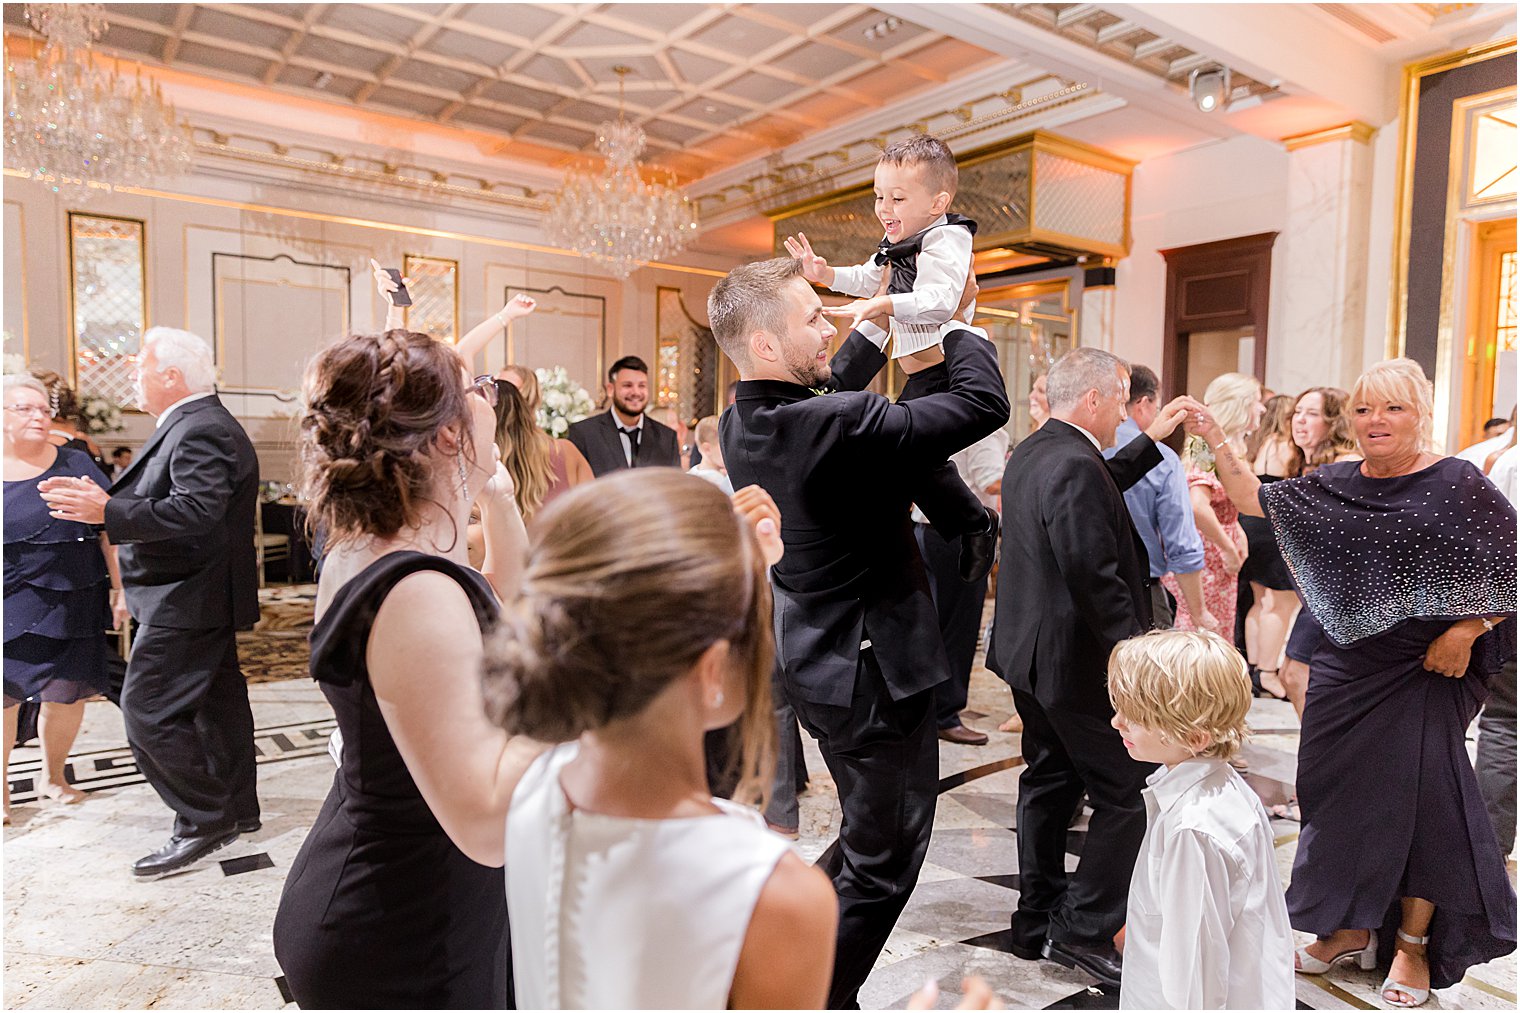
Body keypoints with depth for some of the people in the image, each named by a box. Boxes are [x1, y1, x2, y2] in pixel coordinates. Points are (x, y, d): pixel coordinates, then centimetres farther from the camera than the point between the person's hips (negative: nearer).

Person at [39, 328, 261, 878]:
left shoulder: (202, 430, -20)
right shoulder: (198, 424, 14)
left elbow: (193, 513, -30)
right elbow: (160, 500, 13)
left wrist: (106, 511, -26)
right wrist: (102, 498, 0)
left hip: (185, 601, -10)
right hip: (202, 595, 10)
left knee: (148, 709, -6)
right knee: (217, 701, 16)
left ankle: (203, 821, 4)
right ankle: (238, 809, 27)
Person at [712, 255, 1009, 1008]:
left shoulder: (741, 425, -1)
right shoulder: (839, 428, -28)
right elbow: (984, 402, -21)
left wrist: (881, 325, 18)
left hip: (814, 662, 9)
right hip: (874, 668, -9)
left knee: (864, 836, 27)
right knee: (886, 858, 10)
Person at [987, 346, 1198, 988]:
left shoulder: (1031, 454, 9)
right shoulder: (1074, 465, -22)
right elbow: (1095, 577, -26)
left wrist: (1152, 440, 26)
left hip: (1031, 651, 10)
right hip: (1078, 662, -10)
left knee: (1048, 784, 18)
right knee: (1125, 793, 3)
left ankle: (1038, 923, 28)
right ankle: (1083, 929, 10)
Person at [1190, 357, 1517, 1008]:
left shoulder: (1457, 484, -8)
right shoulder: (1337, 483, 5)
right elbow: (1254, 500, 10)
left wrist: (1466, 631, -14)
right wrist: (1216, 440, 1)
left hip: (1426, 673, -4)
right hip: (1345, 667, 5)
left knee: (1419, 798, 3)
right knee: (1339, 795, 10)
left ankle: (1413, 944, 23)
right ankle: (1351, 928, 29)